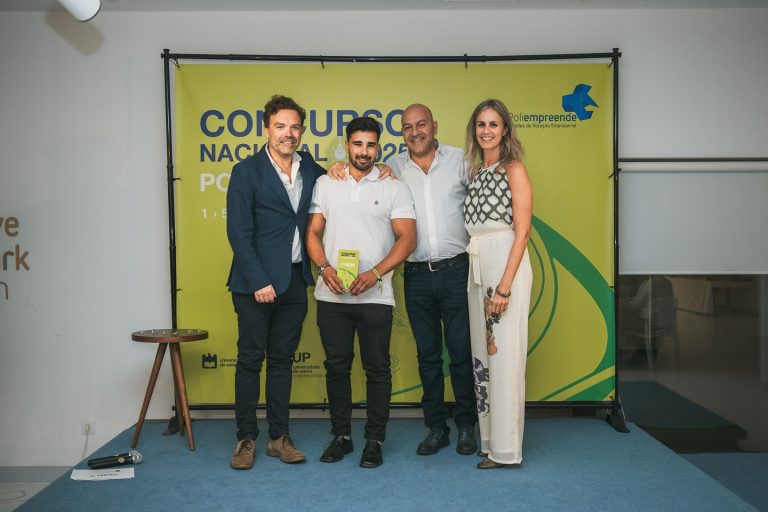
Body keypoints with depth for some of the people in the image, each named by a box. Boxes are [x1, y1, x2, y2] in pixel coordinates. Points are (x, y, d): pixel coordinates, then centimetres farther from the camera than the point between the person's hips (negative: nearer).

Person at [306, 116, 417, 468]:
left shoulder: (393, 188, 3)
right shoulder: (325, 184, 10)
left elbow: (407, 238, -4)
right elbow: (313, 232, 8)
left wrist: (375, 273, -16)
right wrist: (325, 268, -10)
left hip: (375, 295, -2)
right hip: (332, 295, 2)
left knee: (377, 369, 4)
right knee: (336, 366, 10)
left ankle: (375, 440, 16)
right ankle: (341, 436, 23)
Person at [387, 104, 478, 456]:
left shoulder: (460, 160, 2)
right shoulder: (393, 168, 7)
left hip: (456, 269, -2)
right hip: (417, 275, 2)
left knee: (461, 352, 4)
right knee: (428, 355, 10)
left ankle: (466, 426, 19)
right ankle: (436, 427, 22)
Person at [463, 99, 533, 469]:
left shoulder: (514, 170, -5)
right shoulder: (475, 171, 16)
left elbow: (522, 231, -12)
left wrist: (505, 286, -18)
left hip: (505, 264, -7)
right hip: (477, 266, 7)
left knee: (504, 355, -5)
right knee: (482, 352, 10)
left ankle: (506, 448, 5)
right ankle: (488, 438, 21)